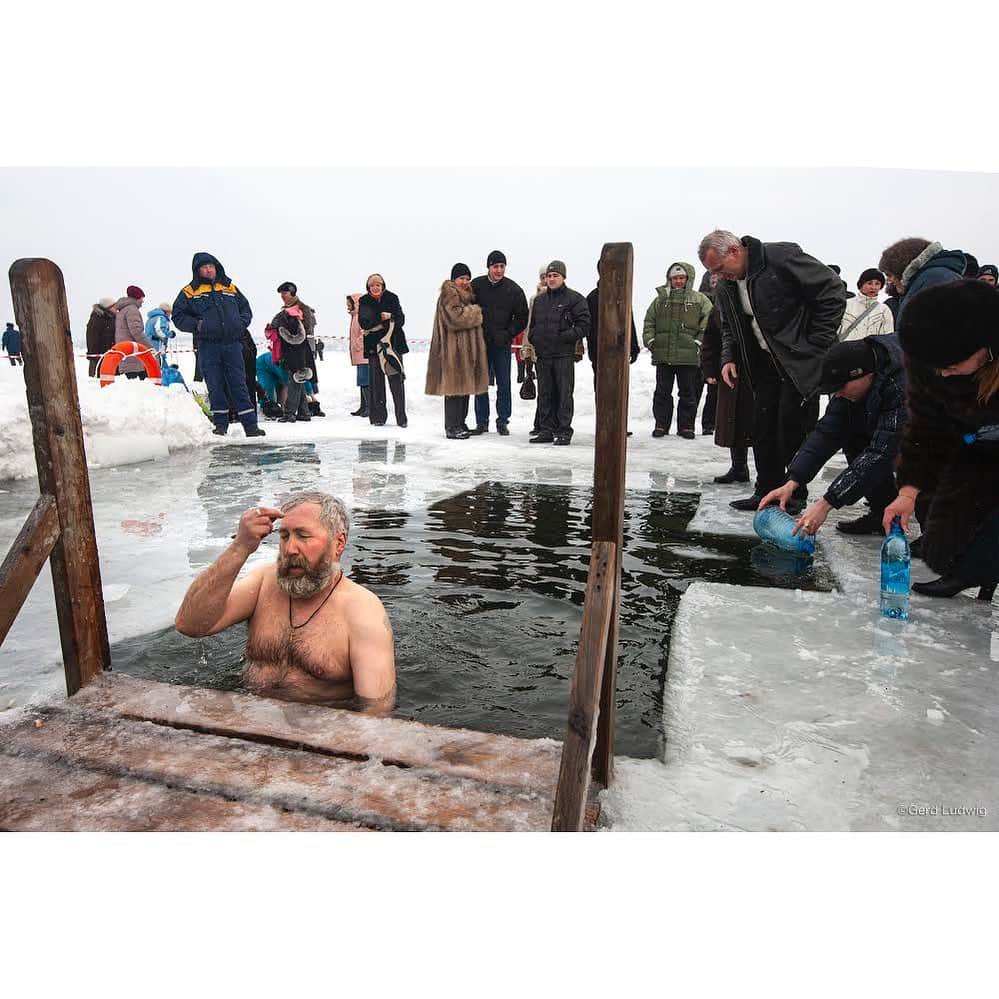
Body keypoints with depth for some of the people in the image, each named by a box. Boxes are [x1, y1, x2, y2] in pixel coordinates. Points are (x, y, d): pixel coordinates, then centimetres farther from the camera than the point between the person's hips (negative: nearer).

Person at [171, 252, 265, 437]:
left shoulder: (230, 288, 17)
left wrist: (241, 323, 3)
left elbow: (246, 309, 22)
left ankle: (250, 425, 0)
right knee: (215, 386, 1)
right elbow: (178, 316, 8)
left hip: (232, 344, 1)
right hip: (207, 346, -1)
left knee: (239, 385, 0)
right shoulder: (189, 292, 9)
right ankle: (221, 424, 11)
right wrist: (196, 325, -8)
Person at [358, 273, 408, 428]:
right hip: (374, 345, 1)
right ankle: (378, 417, 6)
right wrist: (381, 318, -21)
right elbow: (364, 322, -7)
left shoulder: (392, 298, 7)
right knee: (376, 381, -1)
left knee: (396, 380, -4)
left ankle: (401, 418, -1)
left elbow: (400, 319, -1)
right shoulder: (364, 301, 7)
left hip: (393, 344, 0)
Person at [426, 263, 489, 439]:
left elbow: (473, 318, 28)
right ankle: (452, 427, -6)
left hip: (467, 348, 10)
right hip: (454, 348, -10)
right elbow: (456, 317, -20)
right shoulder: (449, 294, -8)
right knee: (455, 386, -9)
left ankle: (460, 423, 21)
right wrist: (475, 311, -7)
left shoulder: (467, 294, 23)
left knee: (465, 386, 12)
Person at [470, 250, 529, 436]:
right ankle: (482, 422, 12)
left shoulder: (513, 289, 0)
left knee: (504, 384, 2)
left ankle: (502, 422, 11)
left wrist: (507, 334, -8)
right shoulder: (476, 285, 0)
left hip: (502, 344, 0)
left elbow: (522, 317, 3)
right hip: (480, 342, 0)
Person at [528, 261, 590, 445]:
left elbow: (584, 325, -8)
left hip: (564, 355, -6)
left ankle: (564, 431, 2)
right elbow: (532, 325, 25)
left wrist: (565, 337, -14)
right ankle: (546, 430, 15)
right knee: (544, 394, 8)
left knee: (564, 394, -3)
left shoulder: (574, 298, -2)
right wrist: (534, 338, 7)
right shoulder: (539, 300, 16)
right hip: (543, 354, 6)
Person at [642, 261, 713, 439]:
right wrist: (650, 339, 2)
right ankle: (661, 425, 13)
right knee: (662, 392, 5)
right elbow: (649, 321, 15)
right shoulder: (660, 299, 11)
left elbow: (708, 321, 1)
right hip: (662, 354, 2)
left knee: (688, 392, 4)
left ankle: (686, 426, 13)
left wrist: (699, 342, -8)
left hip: (688, 356, -2)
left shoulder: (700, 300, 5)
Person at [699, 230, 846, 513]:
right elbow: (728, 327, 21)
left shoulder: (783, 257, -17)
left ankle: (794, 495, 7)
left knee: (793, 428, -6)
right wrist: (728, 358, 3)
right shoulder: (724, 288, 5)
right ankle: (767, 491, 17)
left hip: (801, 359, -7)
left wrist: (818, 343, -15)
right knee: (763, 427, 6)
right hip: (765, 363, 7)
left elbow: (832, 290, -14)